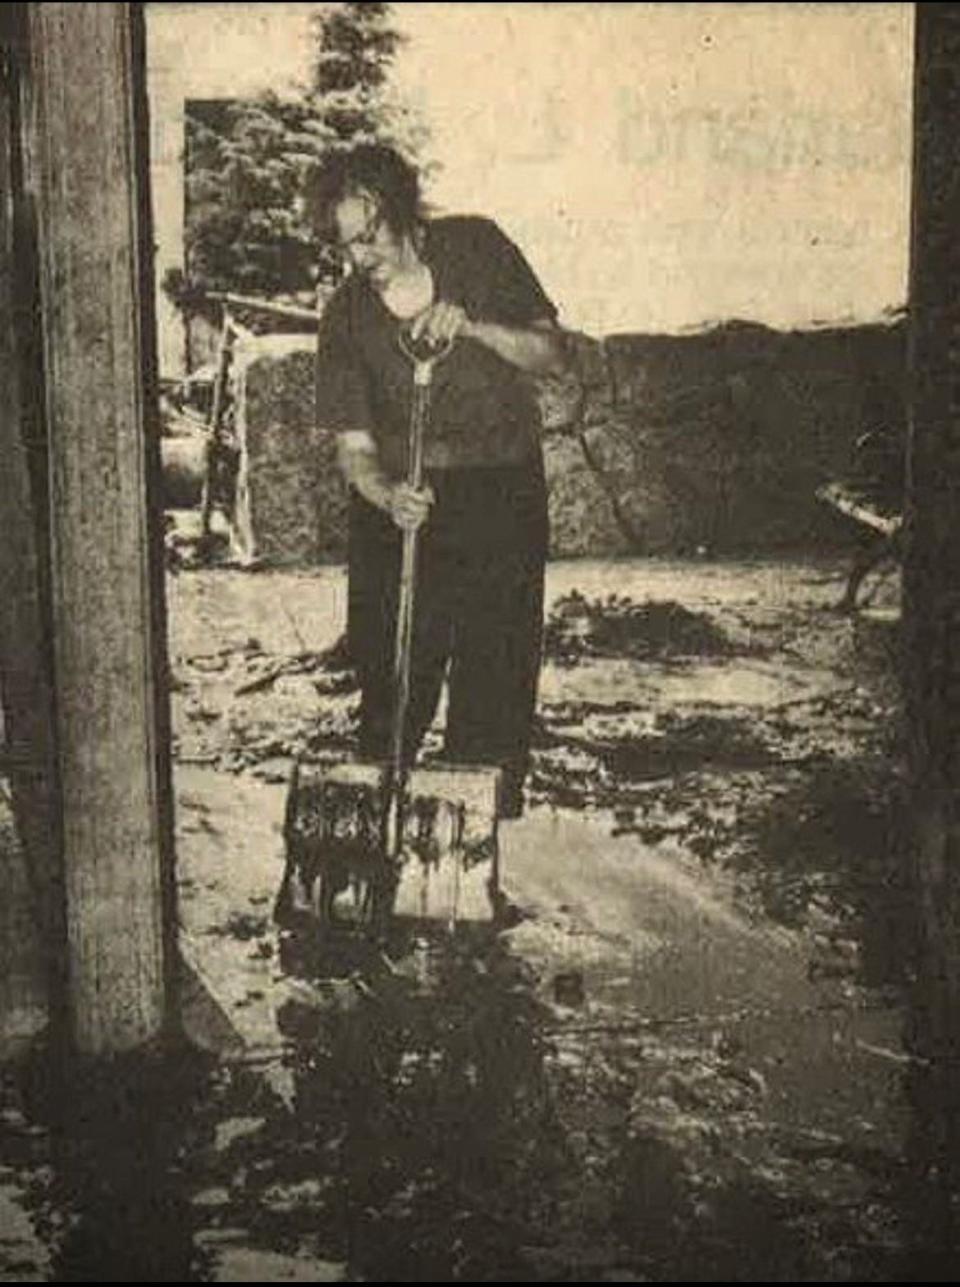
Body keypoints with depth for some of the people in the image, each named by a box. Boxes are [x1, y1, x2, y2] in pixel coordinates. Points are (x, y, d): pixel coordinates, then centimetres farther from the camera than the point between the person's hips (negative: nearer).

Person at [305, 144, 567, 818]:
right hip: (401, 495, 0)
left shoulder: (476, 247, -6)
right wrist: (388, 495, -30)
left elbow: (553, 353, -5)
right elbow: (355, 446, -8)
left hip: (503, 490, 0)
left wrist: (473, 328, -23)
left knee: (499, 670, 3)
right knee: (394, 671, -1)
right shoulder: (347, 315, -6)